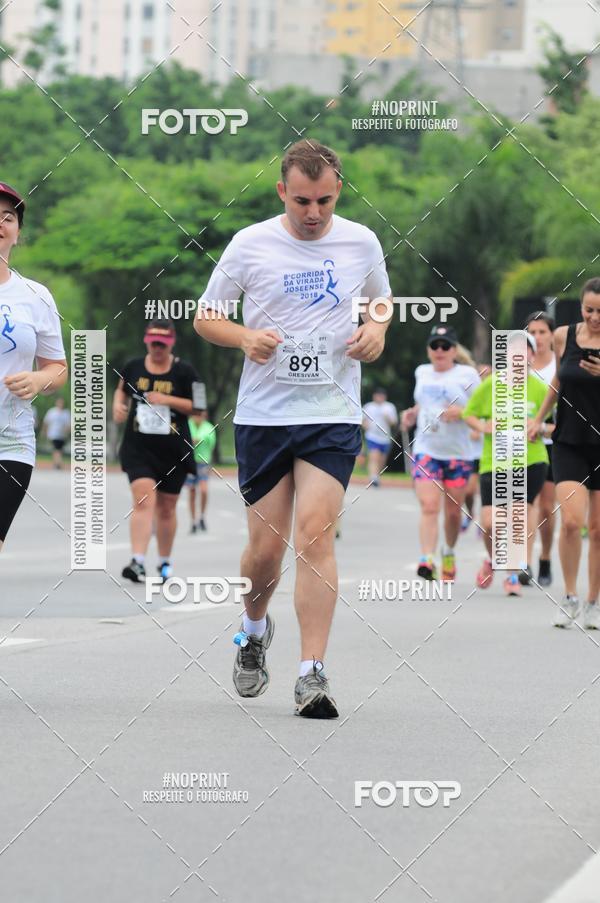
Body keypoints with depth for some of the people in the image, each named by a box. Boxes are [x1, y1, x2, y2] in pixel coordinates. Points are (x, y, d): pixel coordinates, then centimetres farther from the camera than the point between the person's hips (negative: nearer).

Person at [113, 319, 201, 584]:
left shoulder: (184, 371, -2)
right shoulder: (133, 367, 5)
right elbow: (121, 390, 22)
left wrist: (167, 400, -16)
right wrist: (118, 405, 1)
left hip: (173, 451, 0)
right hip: (138, 447, 0)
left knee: (166, 508, 11)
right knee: (143, 500, -18)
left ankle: (165, 562, 29)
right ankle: (138, 562, -26)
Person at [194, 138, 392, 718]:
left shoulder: (361, 242, 3)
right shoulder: (250, 244, -2)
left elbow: (382, 298, 20)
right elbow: (205, 316, 6)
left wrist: (376, 329, -3)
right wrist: (245, 338, -14)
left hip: (334, 415, 0)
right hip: (262, 414, 0)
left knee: (314, 533, -15)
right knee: (265, 546, 3)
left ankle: (312, 675, -16)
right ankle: (255, 628, 36)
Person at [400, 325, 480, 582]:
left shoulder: (467, 375, -2)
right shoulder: (422, 373, 12)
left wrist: (461, 412, -20)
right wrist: (412, 414, 10)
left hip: (458, 454, -2)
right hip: (426, 450, 2)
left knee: (453, 512, 8)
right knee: (429, 507, -15)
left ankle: (449, 553, 33)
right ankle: (427, 560, -23)